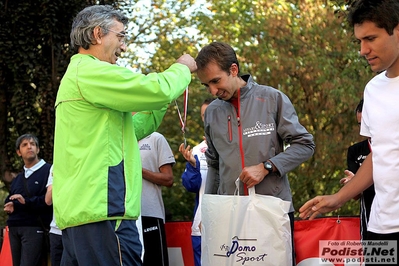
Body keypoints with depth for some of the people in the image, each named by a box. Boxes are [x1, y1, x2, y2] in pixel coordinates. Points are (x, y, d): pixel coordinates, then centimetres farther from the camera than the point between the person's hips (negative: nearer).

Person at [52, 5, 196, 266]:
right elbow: (157, 91, -13)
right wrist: (182, 68, 7)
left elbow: (133, 128, 27)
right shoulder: (90, 72, -7)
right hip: (101, 211, -11)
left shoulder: (77, 75, 26)